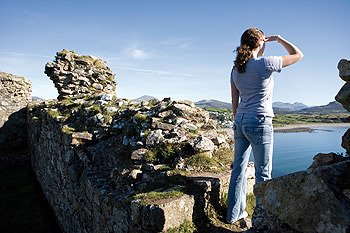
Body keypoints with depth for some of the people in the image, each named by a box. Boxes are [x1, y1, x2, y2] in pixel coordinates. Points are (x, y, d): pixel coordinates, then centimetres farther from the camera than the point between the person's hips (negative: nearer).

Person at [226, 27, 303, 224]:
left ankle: (234, 213, 26)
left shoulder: (236, 70, 8)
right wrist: (279, 38, 15)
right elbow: (298, 55, 4)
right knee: (263, 173, 6)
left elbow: (235, 102, 10)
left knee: (239, 168, 14)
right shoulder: (265, 63, -10)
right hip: (259, 122, -6)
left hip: (240, 121, 7)